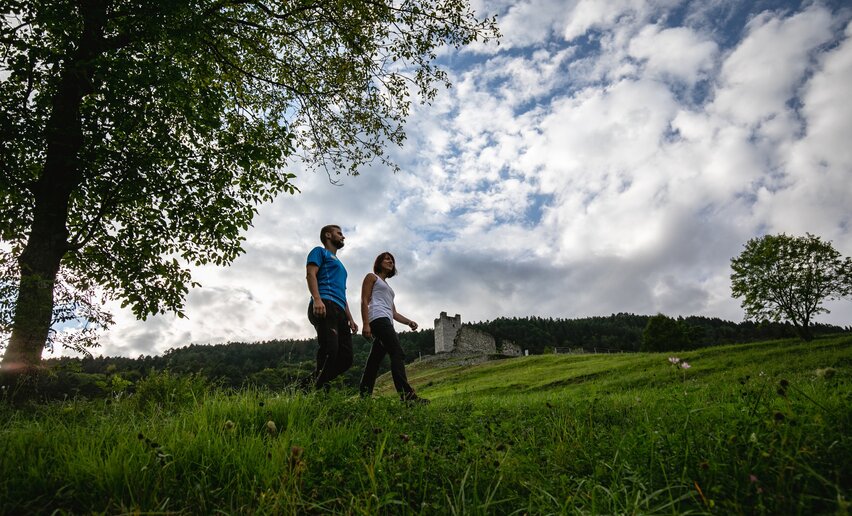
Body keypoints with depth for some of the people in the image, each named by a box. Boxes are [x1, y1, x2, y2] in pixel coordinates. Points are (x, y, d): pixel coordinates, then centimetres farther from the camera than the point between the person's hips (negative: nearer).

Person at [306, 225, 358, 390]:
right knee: (329, 350, -25)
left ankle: (317, 385, 0)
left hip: (339, 312, 9)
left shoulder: (339, 264, 38)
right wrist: (317, 299, -22)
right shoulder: (320, 251, 14)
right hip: (325, 306, -8)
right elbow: (311, 274, -5)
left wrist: (350, 319, 23)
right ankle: (316, 389, -20)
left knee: (346, 357, -4)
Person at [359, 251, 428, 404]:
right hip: (378, 318, -9)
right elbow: (364, 301, -2)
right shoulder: (371, 277, 12)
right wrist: (365, 324, -15)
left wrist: (409, 322, 9)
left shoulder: (387, 287, 35)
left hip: (386, 322, 9)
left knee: (374, 361, 0)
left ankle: (365, 396, -4)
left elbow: (394, 313, 27)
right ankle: (406, 394, -32)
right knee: (398, 353, -22)